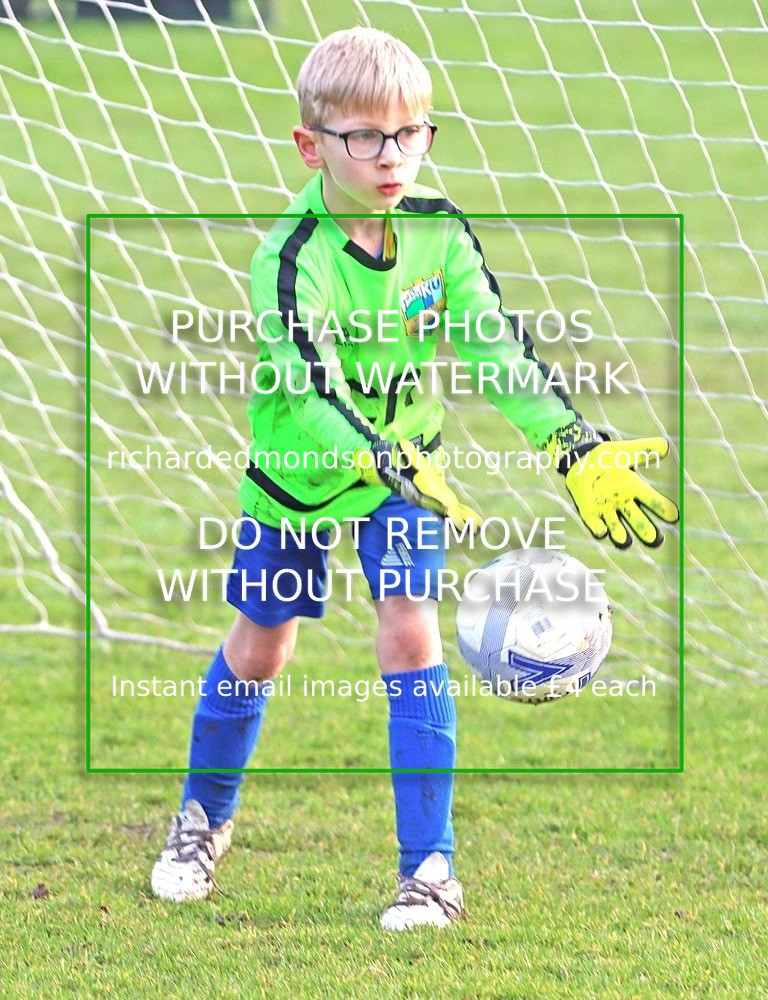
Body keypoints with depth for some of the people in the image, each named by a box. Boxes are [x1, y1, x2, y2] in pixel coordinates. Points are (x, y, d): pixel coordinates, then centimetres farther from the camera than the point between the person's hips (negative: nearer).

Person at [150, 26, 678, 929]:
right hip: (299, 468, -2)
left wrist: (576, 446, -27)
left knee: (409, 630, -13)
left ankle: (429, 870, -9)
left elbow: (497, 343, -15)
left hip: (407, 459, 2)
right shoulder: (291, 258, -31)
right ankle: (204, 820, 38)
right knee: (259, 648, 11)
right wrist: (394, 467, -57)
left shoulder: (437, 228, -16)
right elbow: (310, 389, -42)